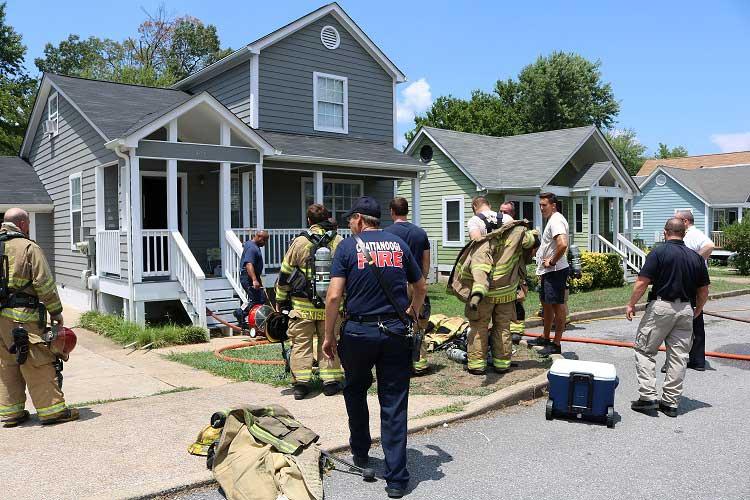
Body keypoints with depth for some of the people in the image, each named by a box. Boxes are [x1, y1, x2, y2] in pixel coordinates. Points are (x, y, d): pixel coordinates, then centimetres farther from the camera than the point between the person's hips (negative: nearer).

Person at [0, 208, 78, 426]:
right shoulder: (28, 247, -8)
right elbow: (44, 284, -10)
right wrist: (56, 311, -2)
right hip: (21, 317, -7)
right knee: (39, 364, -2)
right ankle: (51, 409, 1)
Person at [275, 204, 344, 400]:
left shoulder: (299, 242, -6)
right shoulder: (339, 243, 1)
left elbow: (285, 275, -2)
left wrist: (280, 300, 9)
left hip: (302, 305, -2)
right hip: (331, 305, 2)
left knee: (301, 343, 6)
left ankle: (301, 383, 7)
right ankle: (330, 381, 15)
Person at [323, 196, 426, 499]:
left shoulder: (348, 246, -2)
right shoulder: (399, 244, 8)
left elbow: (334, 296, -9)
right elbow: (421, 288, 18)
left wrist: (329, 336, 0)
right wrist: (413, 312, 37)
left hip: (359, 332, -2)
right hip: (396, 333, 2)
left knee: (355, 391, 23)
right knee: (394, 404, 5)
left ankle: (360, 452, 36)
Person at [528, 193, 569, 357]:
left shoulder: (556, 220, -17)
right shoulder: (552, 220, 17)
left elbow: (563, 245, -33)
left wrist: (551, 262, -20)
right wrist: (542, 270, 21)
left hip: (555, 271, -11)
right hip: (548, 271, 11)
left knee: (557, 306, -5)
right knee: (546, 304, 19)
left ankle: (556, 344, 0)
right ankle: (545, 338, 32)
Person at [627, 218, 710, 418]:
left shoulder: (658, 252, -8)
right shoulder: (696, 257, 7)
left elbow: (642, 282, -13)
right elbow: (704, 290, 11)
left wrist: (631, 304, -3)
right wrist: (697, 310, 27)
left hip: (661, 306, -5)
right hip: (686, 309, 5)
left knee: (644, 350, 5)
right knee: (678, 356, 8)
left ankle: (647, 397, -3)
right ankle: (671, 403, 13)